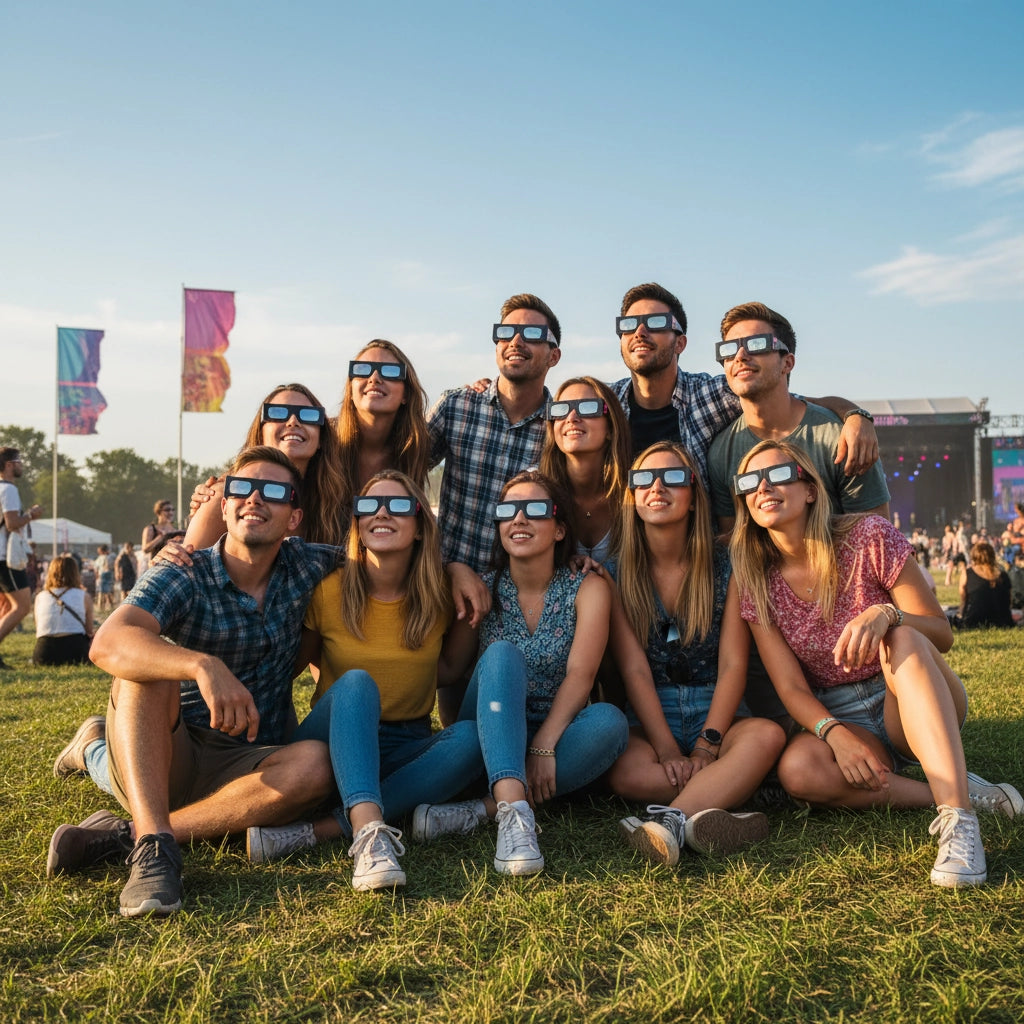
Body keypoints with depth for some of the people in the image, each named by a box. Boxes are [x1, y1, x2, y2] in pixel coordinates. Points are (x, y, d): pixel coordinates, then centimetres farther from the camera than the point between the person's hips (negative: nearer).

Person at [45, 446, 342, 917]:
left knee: (316, 763, -30)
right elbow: (108, 644, -33)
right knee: (147, 666, -28)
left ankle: (126, 834, -26)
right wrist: (203, 665, -50)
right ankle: (155, 846, -40)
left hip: (241, 771, 2)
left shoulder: (304, 567, -1)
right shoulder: (183, 577, -13)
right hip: (165, 758, -2)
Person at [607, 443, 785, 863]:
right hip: (649, 721, 0)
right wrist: (668, 751, -17)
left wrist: (705, 747, -18)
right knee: (624, 772, -34)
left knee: (767, 735, -34)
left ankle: (670, 821, -43)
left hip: (718, 718, 1)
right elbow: (635, 670, -5)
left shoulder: (725, 566, 2)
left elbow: (733, 666, -5)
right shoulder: (618, 573, 2)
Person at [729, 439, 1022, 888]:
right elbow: (791, 688, -6)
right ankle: (965, 791, -22)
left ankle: (957, 815, -44)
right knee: (797, 769, -32)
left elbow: (942, 634, -10)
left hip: (918, 704, -2)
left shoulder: (869, 537, -11)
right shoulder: (758, 586, -3)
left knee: (901, 641, -35)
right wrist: (834, 732, -27)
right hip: (839, 719, 2)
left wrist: (886, 614, -33)